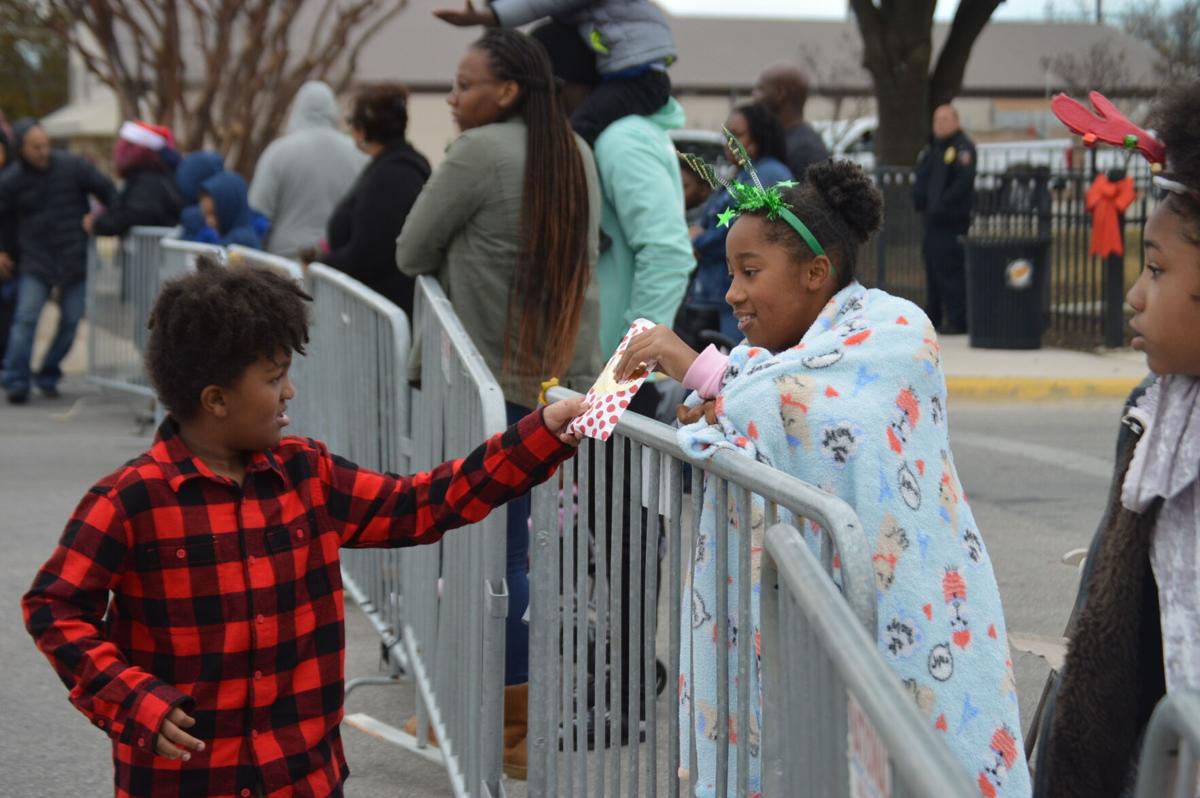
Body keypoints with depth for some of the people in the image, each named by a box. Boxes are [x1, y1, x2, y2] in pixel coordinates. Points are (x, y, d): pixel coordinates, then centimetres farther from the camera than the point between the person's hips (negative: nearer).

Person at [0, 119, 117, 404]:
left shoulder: (72, 166, -6)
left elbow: (107, 190, 4)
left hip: (76, 259, 1)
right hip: (35, 260, -1)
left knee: (70, 321, 2)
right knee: (26, 318, -12)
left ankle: (48, 377, 16)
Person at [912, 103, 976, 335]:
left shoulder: (963, 148, -9)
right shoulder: (931, 148, 18)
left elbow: (964, 181, -18)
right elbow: (921, 177, 20)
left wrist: (942, 205, -18)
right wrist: (919, 200, 2)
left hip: (953, 221, -9)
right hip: (933, 220, 9)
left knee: (950, 270, -12)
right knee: (932, 267, 13)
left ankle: (957, 320, -9)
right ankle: (932, 317, 21)